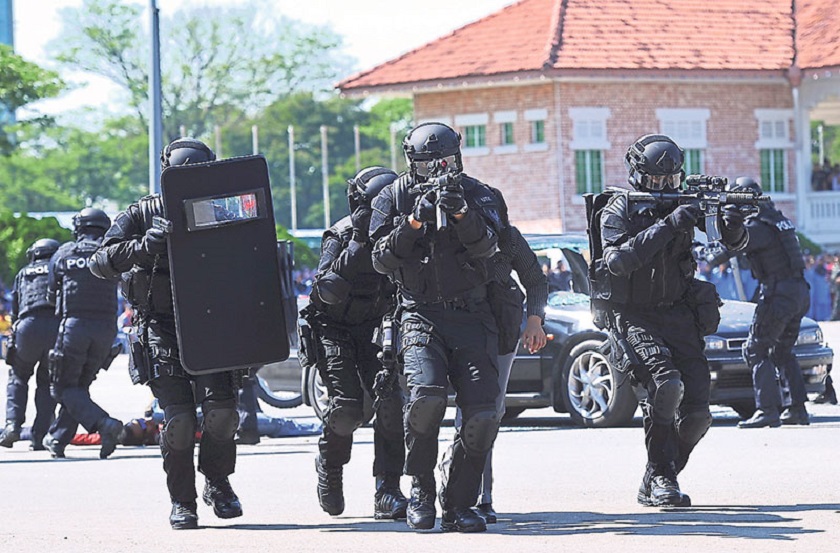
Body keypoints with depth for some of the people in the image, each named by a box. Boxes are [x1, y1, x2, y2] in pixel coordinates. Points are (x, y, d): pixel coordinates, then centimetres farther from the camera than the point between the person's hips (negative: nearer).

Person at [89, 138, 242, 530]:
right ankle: (182, 502, 5)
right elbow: (101, 262, -11)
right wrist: (140, 248, -30)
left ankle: (217, 482, 10)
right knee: (179, 420, -11)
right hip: (162, 331, -2)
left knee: (221, 409, -14)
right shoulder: (141, 216, 1)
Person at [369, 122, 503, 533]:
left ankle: (458, 504, 2)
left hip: (472, 317, 1)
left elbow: (487, 246, -9)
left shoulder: (476, 194, 7)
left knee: (483, 413, -11)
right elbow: (382, 260, -1)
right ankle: (420, 491, -9)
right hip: (421, 316, -1)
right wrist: (413, 221, -15)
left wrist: (462, 214, -27)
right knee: (426, 394, -26)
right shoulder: (394, 197, 7)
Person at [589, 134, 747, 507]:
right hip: (631, 317, -5)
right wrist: (668, 226, -28)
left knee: (696, 413, -5)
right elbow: (619, 260, -23)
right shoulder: (617, 210, -5)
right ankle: (660, 479, -17)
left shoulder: (682, 203, 7)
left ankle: (654, 485, 14)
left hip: (677, 313, 5)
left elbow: (733, 243, 5)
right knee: (666, 383, -29)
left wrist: (733, 225, -20)